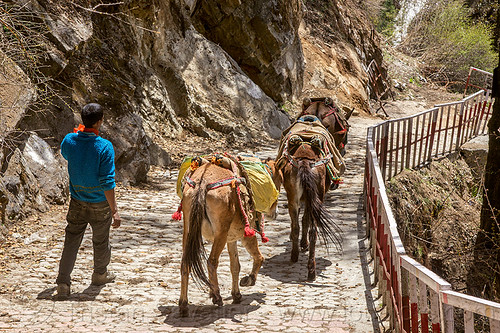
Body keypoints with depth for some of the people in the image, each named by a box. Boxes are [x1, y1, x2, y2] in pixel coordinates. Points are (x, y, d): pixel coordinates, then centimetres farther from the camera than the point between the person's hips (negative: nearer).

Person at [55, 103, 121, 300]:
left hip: (77, 202, 3)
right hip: (100, 203, -3)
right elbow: (107, 182, -24)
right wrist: (114, 210, -20)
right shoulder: (104, 147, -23)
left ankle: (63, 283, 2)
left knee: (71, 241, 10)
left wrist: (78, 134, 21)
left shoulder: (69, 141, -10)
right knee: (101, 240, 18)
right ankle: (100, 274, 39)